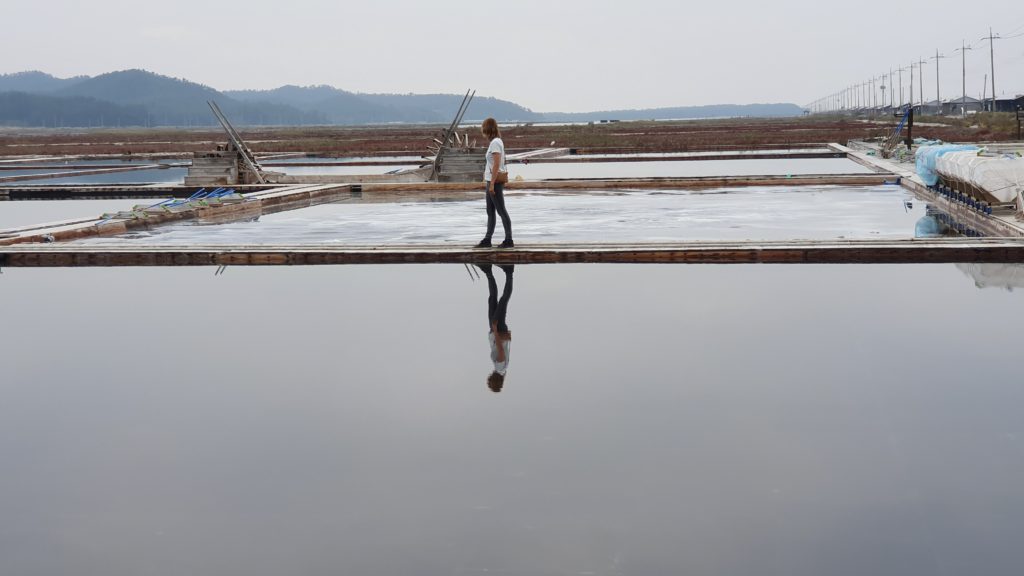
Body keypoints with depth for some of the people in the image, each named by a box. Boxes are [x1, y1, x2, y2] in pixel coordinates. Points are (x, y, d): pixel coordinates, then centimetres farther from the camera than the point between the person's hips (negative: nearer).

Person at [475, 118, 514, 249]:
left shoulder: (495, 143, -15)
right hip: (492, 181, 10)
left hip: (495, 181, -10)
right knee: (490, 212, 12)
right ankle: (487, 240, 17)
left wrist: (492, 184, -21)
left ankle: (509, 240, 4)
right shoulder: (496, 142, 14)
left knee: (501, 211, -3)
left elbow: (496, 165, -20)